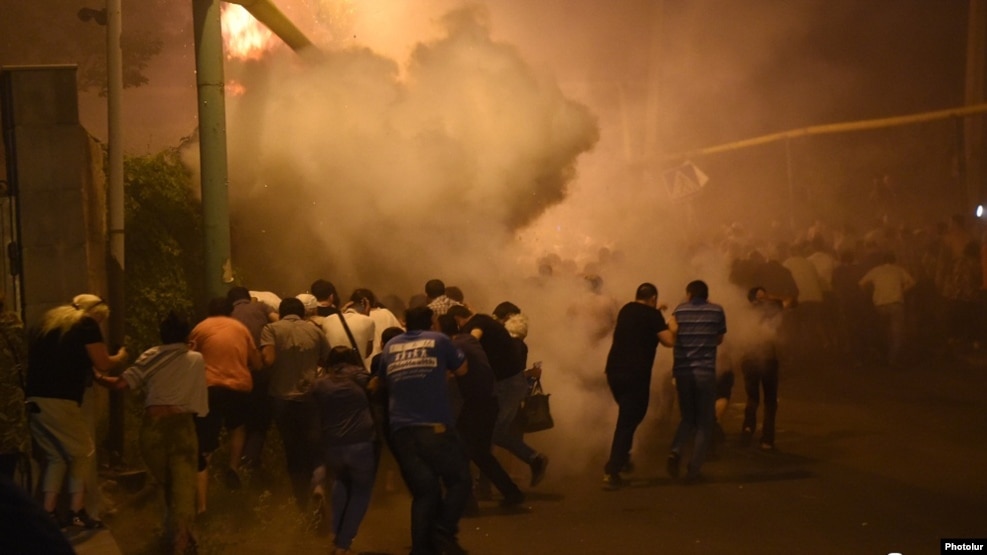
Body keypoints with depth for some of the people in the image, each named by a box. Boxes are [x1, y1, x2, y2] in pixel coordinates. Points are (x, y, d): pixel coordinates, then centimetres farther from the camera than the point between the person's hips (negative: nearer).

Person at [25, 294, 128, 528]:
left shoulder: (49, 321, 22)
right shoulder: (86, 324, 1)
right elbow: (103, 364, 0)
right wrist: (120, 357, 21)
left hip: (34, 399, 7)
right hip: (59, 401, -7)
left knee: (56, 457, 16)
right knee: (81, 453, 7)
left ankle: (47, 514, 11)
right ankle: (77, 513, 5)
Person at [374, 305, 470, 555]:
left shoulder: (390, 347, 18)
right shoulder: (439, 340, 10)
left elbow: (381, 382, 31)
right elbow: (462, 369, 22)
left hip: (400, 432, 4)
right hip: (435, 427, -3)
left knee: (424, 492, 8)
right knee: (459, 479, 9)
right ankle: (444, 530, -10)